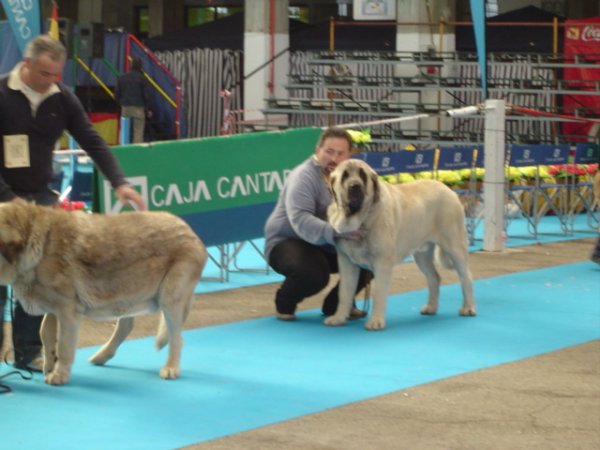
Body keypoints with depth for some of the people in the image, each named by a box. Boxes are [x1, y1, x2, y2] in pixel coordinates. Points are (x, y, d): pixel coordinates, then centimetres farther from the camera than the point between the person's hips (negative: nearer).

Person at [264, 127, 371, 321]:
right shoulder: (303, 177, -21)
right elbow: (300, 220, -35)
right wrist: (335, 232, -49)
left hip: (328, 247, 7)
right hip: (287, 241, -7)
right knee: (314, 274, -35)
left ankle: (336, 303, 11)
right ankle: (284, 302, -2)